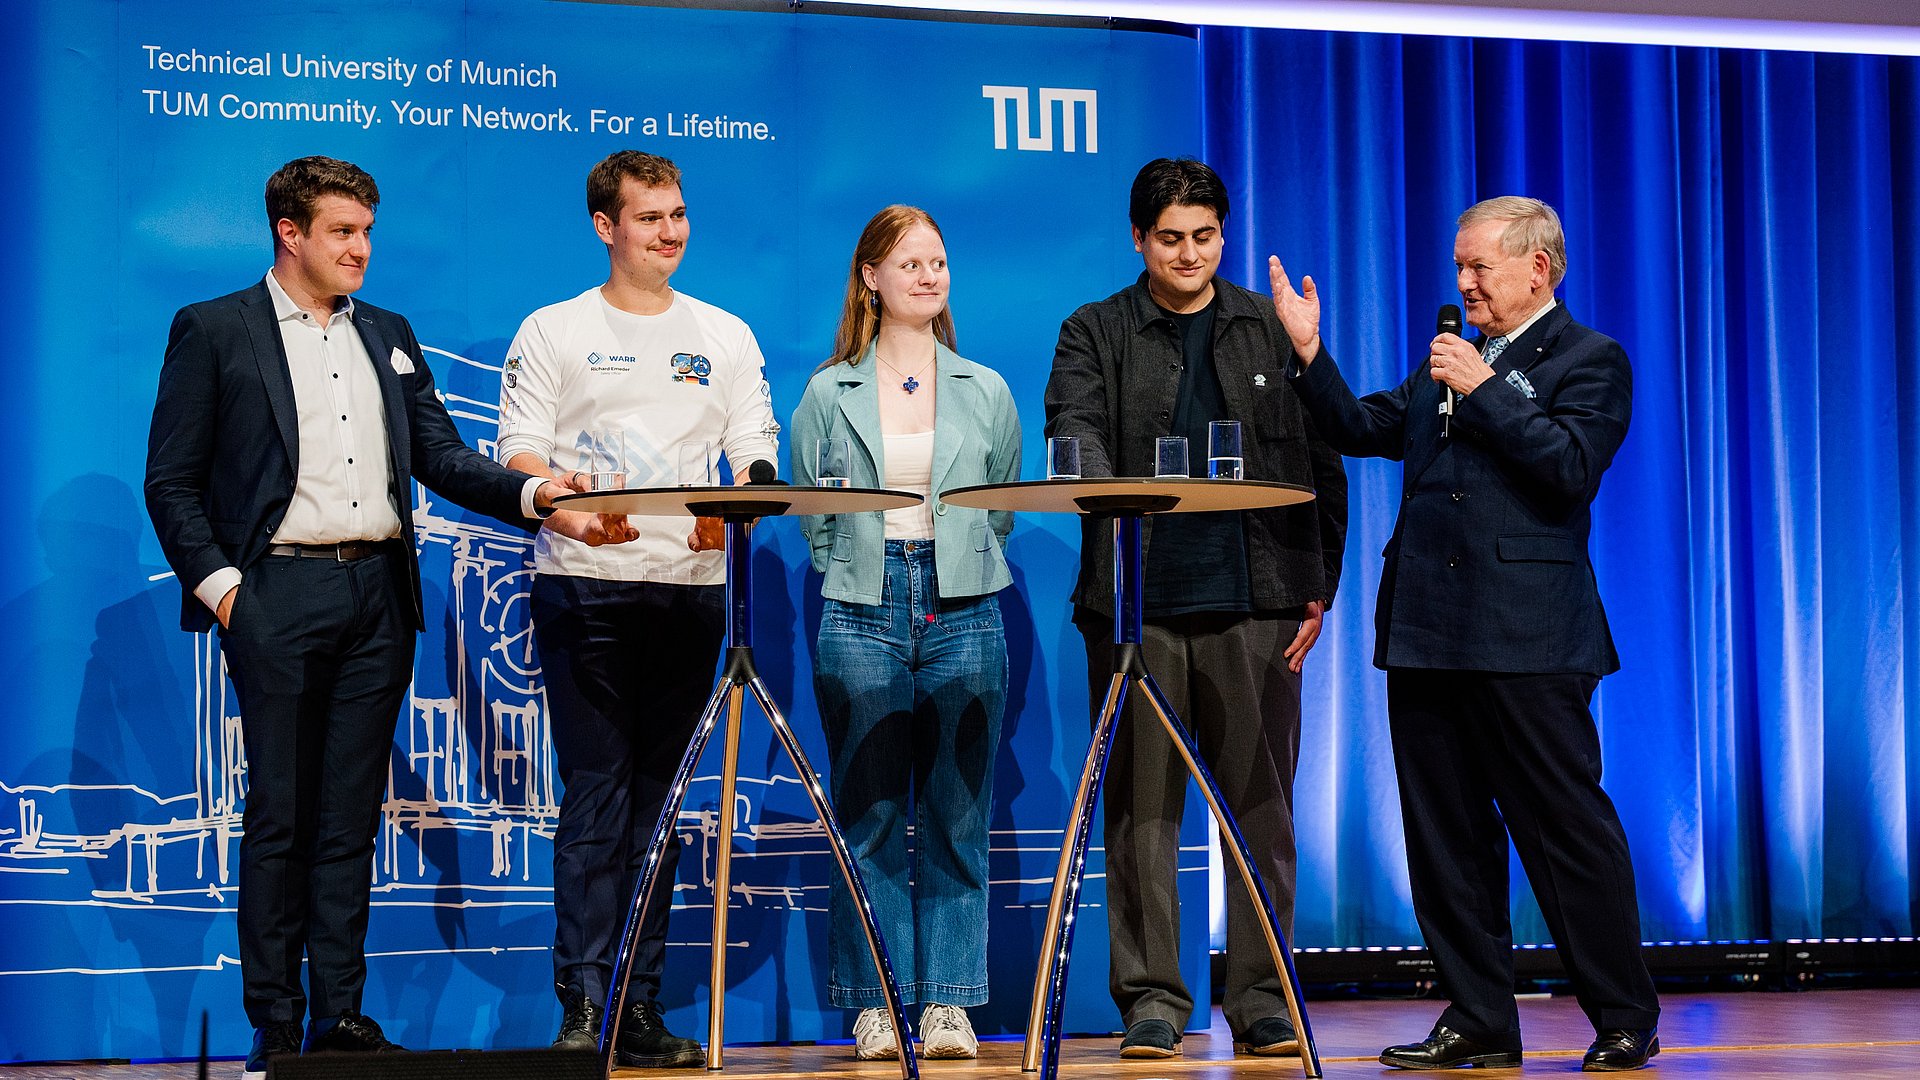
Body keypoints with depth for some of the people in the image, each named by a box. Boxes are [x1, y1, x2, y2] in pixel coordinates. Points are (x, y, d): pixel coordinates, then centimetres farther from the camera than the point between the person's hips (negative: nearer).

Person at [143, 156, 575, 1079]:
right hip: (278, 593, -4)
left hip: (378, 591, 4)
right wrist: (217, 583, -10)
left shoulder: (389, 338, 17)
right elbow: (171, 482, 0)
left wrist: (531, 491, -5)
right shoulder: (213, 331, 3)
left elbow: (440, 455, 12)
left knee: (352, 816, 6)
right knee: (279, 814, -2)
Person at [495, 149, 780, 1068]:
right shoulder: (552, 332, 8)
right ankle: (580, 1003, -8)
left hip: (690, 583, 3)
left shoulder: (726, 338, 15)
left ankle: (641, 1008, 7)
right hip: (583, 586, -3)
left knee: (659, 798, 4)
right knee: (594, 794, -8)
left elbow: (756, 455, 8)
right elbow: (520, 453, -1)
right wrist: (574, 501, -21)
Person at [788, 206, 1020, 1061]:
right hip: (861, 613, -1)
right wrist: (863, 578, 1)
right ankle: (876, 1006, 5)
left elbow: (1003, 509, 15)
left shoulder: (986, 393, 12)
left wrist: (950, 574, 6)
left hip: (963, 613, 1)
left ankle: (949, 1004, 6)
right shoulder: (829, 394, 7)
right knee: (870, 818, -1)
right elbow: (812, 516, 10)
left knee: (957, 819, 1)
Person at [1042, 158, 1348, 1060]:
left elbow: (1320, 465, 12)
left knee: (1261, 804, 3)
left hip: (1256, 603, 1)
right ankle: (1152, 998, 7)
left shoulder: (1274, 331, 13)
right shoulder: (1096, 334, 9)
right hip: (1140, 603, -1)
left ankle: (1261, 1000, 9)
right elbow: (1073, 429, -8)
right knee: (1143, 806, 0)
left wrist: (1319, 587, 5)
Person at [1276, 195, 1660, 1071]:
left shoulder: (1588, 360, -1)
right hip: (1428, 635, 7)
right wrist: (1309, 352, 9)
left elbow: (1573, 465, -16)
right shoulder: (1447, 363, 20)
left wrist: (1483, 390, -14)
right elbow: (1362, 429, 20)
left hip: (1527, 638, -7)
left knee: (1566, 827, -3)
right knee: (1447, 835, 8)